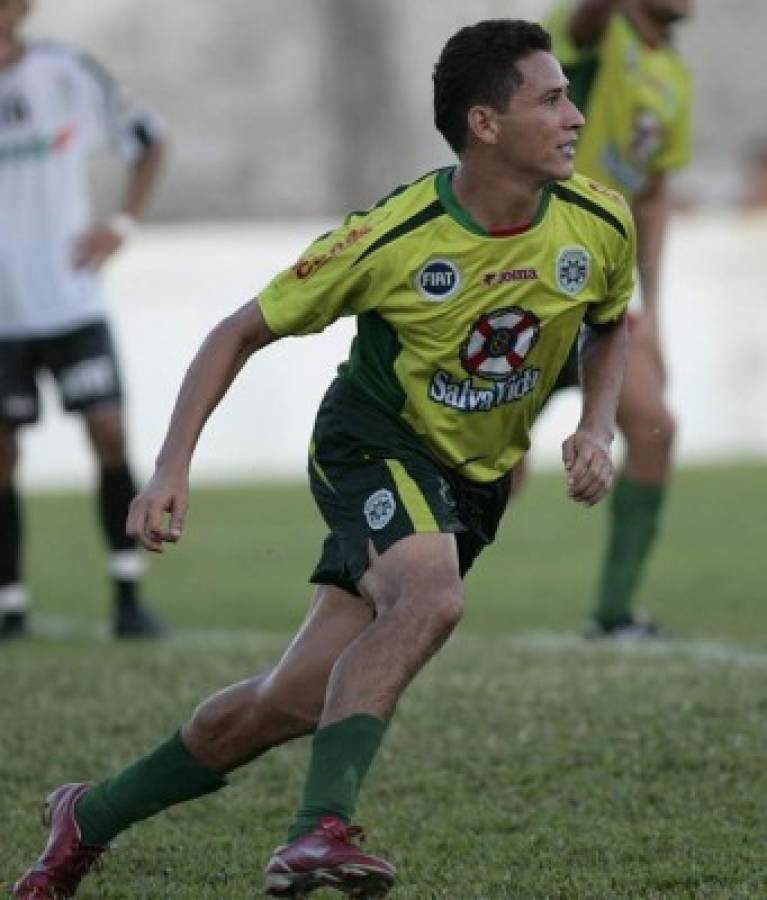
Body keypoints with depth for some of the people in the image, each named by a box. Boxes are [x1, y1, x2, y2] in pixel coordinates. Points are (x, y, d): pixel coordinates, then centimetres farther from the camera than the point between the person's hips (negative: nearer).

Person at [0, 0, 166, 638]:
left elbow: (146, 140, 11)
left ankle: (129, 597, -3)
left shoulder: (68, 74, -3)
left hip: (71, 297, 0)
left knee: (108, 430, -11)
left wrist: (122, 224, 0)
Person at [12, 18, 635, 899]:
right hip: (374, 441, -4)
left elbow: (608, 326, 13)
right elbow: (241, 332, -11)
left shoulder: (599, 224, -11)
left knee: (293, 702, 2)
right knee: (430, 597, -37)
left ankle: (92, 816, 19)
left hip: (473, 484, 4)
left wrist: (596, 429, -5)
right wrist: (172, 467, -20)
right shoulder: (392, 237, -23)